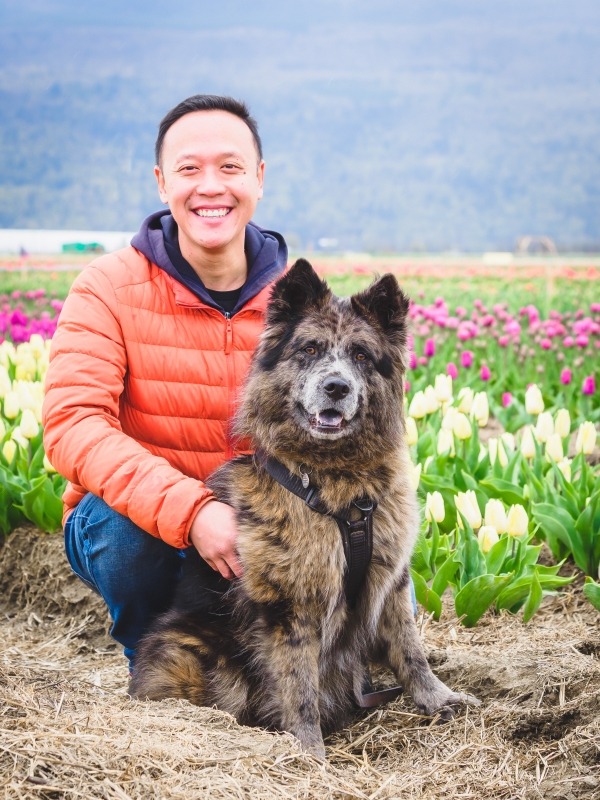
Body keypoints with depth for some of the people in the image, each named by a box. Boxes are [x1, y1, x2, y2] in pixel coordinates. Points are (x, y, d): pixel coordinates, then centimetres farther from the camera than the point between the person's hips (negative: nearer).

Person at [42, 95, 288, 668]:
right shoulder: (109, 288, -12)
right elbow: (72, 424, -24)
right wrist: (188, 509, -38)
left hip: (255, 535, 2)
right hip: (130, 532, -2)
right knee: (123, 514, -36)